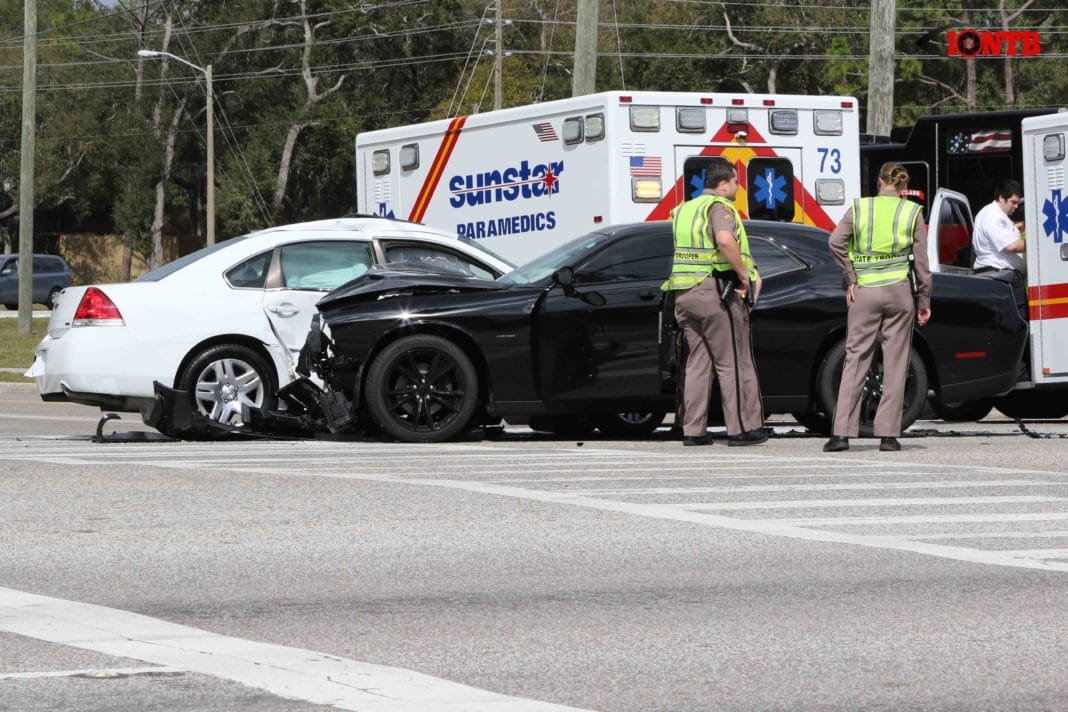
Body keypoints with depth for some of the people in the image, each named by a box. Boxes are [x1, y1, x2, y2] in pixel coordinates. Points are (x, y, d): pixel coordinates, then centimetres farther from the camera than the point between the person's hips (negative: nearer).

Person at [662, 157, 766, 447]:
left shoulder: (684, 210, 19)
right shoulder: (719, 207, -9)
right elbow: (725, 239, -29)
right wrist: (744, 274, -20)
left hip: (684, 293, 8)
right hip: (716, 292, -8)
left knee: (697, 362, 11)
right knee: (733, 363, -1)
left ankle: (693, 430, 8)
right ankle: (743, 428, -1)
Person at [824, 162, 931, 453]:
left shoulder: (860, 208, 4)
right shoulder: (912, 212, 4)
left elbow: (835, 241, -9)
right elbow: (921, 260, 2)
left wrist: (850, 280, -2)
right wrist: (924, 301, 8)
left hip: (865, 292, 1)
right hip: (898, 290, 0)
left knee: (855, 359, 2)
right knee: (895, 363, 5)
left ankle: (841, 432, -5)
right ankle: (888, 434, 3)